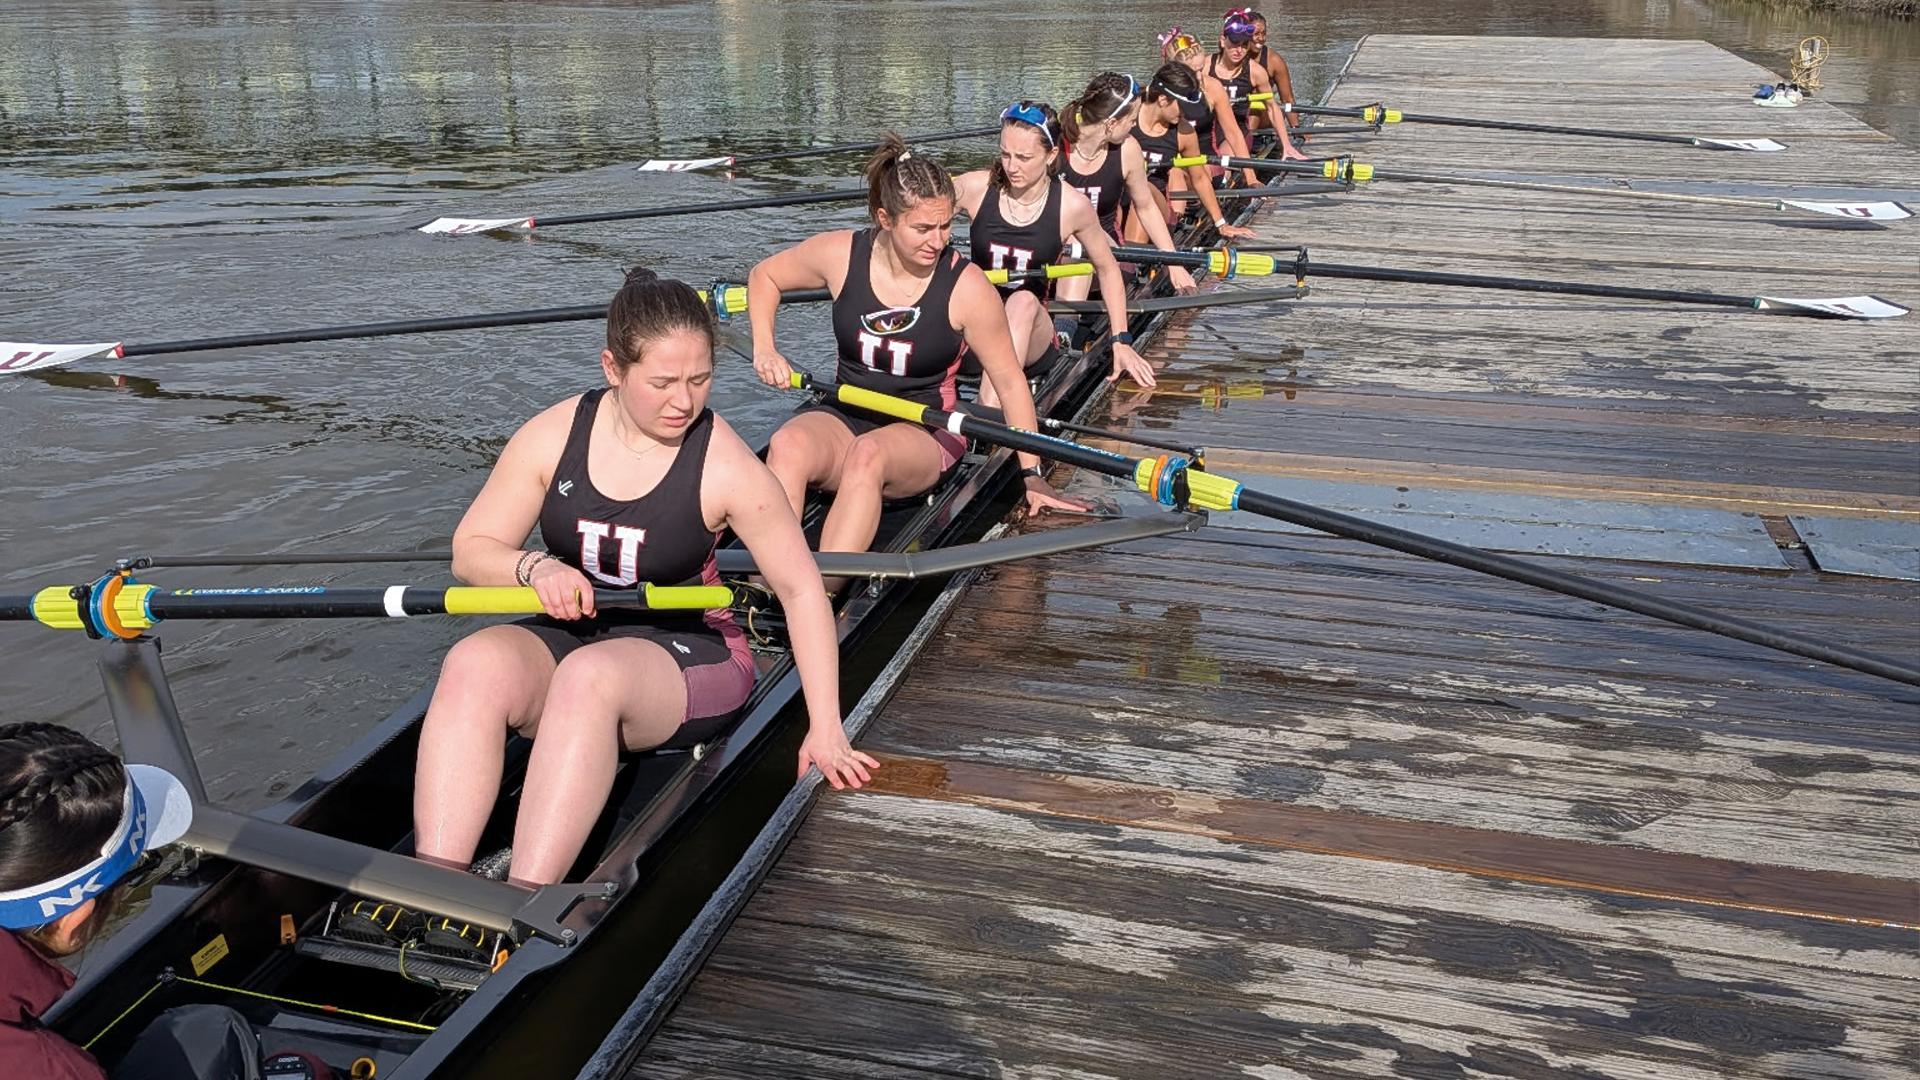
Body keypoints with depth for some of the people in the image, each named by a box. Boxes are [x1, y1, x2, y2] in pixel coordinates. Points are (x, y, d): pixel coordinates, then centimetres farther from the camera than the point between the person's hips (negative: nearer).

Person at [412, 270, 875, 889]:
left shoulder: (725, 467, -11)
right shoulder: (554, 435, -2)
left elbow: (801, 589, -5)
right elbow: (470, 551, 3)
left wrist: (825, 729, -7)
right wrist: (533, 568, -21)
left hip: (683, 655, -3)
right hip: (566, 637, 4)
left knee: (589, 675, -38)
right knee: (474, 664, -30)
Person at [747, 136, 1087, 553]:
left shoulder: (966, 287, -11)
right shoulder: (841, 254, -5)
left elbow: (1010, 381, -3)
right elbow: (764, 276, 15)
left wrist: (1032, 475, -3)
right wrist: (764, 349, -1)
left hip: (925, 431, -2)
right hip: (844, 415, 3)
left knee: (867, 455, -39)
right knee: (787, 445, -33)